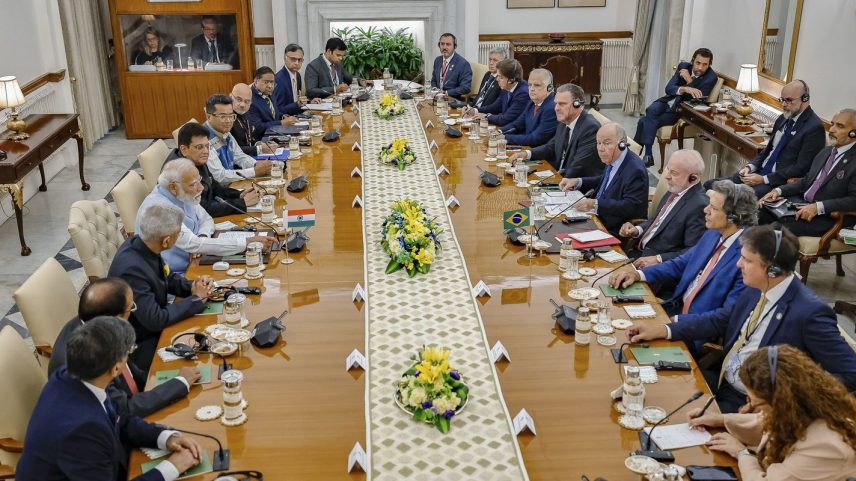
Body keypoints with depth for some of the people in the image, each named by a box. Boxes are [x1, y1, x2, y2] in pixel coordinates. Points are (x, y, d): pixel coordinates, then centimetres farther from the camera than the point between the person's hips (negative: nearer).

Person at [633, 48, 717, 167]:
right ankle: (648, 154, -25)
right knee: (651, 111, -29)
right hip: (669, 101, 4)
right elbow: (668, 88, -9)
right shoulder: (683, 66, -1)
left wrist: (689, 81, -21)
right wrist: (685, 89, -28)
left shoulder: (711, 77, -12)